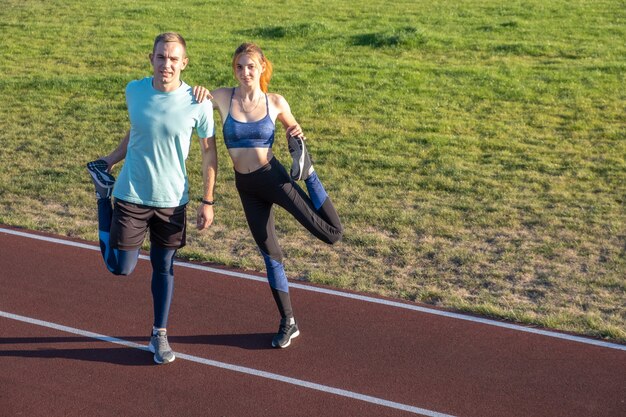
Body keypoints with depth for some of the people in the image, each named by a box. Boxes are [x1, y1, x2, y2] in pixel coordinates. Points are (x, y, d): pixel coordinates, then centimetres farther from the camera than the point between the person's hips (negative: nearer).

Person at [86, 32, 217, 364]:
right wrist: (111, 160, 13)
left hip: (172, 200, 0)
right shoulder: (134, 91, -6)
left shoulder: (198, 103, -13)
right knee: (121, 268, 4)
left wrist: (208, 201, -2)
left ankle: (159, 335, 29)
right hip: (131, 195, 1)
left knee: (163, 268, 10)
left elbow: (209, 152, -3)